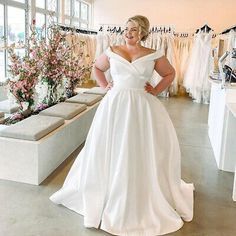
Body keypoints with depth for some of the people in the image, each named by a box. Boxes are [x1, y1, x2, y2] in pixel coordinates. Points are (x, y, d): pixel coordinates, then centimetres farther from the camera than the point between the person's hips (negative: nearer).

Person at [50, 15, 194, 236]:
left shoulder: (153, 55, 1)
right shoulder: (112, 52, 4)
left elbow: (170, 73, 15)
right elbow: (97, 67, 21)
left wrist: (156, 90, 4)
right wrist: (104, 86, 8)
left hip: (143, 108, -1)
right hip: (115, 105, 1)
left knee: (143, 152, 4)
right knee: (111, 150, 7)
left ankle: (146, 198, 25)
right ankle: (108, 195, 27)